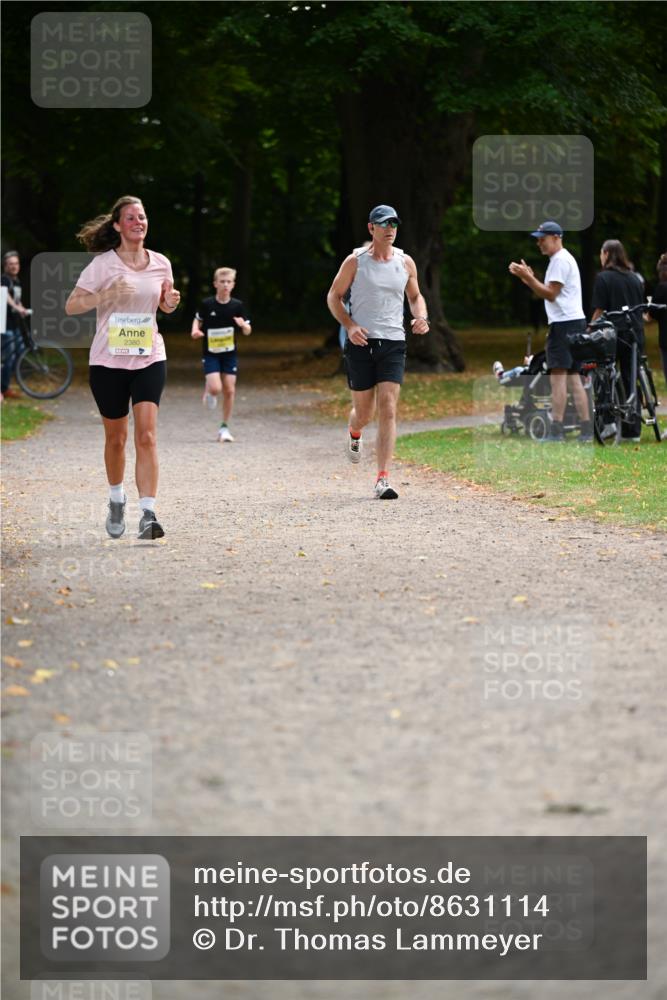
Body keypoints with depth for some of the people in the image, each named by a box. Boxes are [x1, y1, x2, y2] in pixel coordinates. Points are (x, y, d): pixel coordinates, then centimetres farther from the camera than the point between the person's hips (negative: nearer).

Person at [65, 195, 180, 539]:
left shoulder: (160, 264, 4)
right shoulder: (102, 264, -6)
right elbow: (71, 306, -7)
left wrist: (170, 302, -3)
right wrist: (107, 294, -21)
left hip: (149, 358, 1)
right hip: (109, 360, -1)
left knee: (146, 436, -12)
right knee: (115, 437, 11)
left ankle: (148, 514, -16)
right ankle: (117, 500, 35)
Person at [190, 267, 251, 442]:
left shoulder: (237, 305, -4)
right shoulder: (207, 304, -9)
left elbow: (247, 331, 1)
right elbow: (198, 319, 10)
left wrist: (244, 325, -22)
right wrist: (195, 331, -11)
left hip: (229, 353, 2)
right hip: (210, 353, -2)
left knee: (229, 390, 0)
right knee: (216, 388, -17)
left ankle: (225, 427, 13)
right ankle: (208, 389, 22)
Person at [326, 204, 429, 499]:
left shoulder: (405, 262, 7)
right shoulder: (355, 262, -1)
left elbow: (415, 296, 21)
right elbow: (334, 296, 4)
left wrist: (421, 318, -1)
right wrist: (350, 326, -12)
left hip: (393, 343, 1)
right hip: (361, 342, -1)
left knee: (388, 408, -11)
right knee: (363, 411, 6)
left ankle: (383, 479, -13)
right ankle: (354, 435, 46)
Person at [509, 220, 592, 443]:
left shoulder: (560, 260, -10)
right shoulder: (561, 259, 22)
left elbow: (550, 294, -15)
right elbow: (547, 293, 23)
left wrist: (527, 276, -14)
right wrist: (527, 277, 15)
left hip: (565, 322, -11)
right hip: (572, 322, 11)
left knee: (558, 374, -13)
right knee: (573, 377, 10)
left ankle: (556, 430, -18)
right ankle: (586, 430, 9)